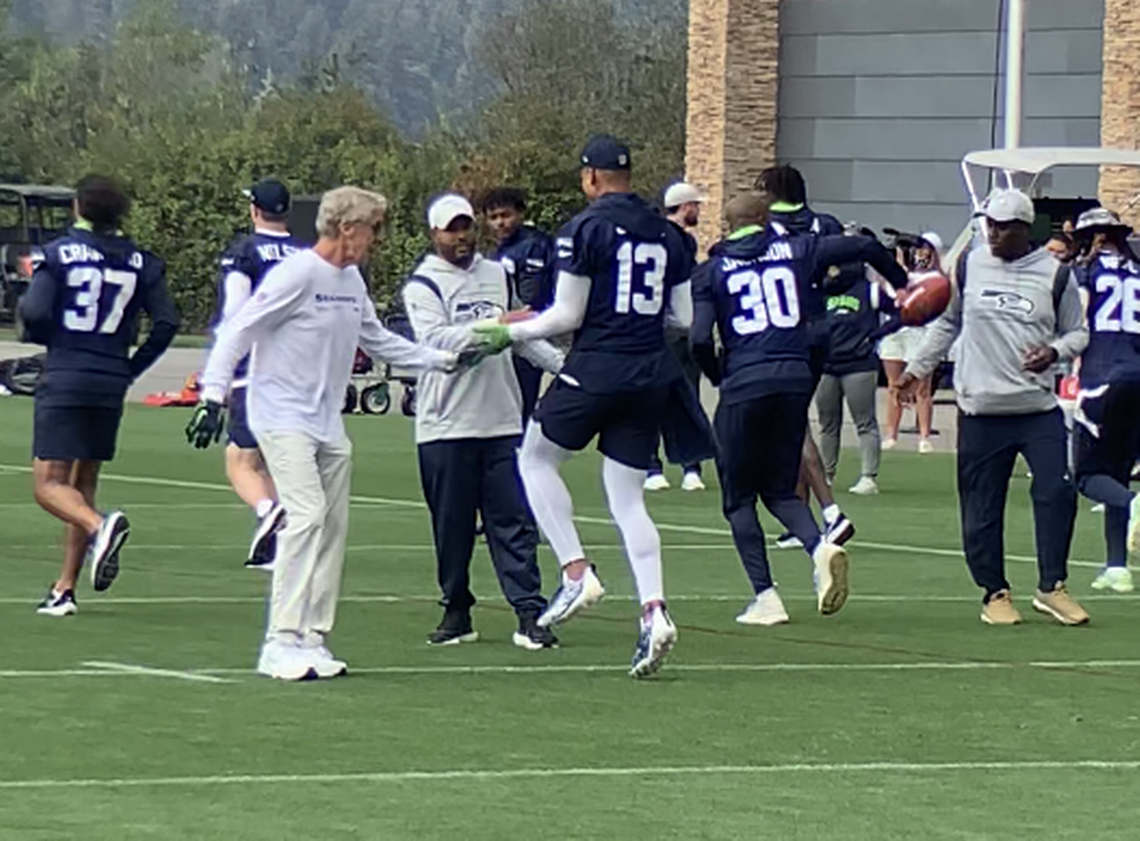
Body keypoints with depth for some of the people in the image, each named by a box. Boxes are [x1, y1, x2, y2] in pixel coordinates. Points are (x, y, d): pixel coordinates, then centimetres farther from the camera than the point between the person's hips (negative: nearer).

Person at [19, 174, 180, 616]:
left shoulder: (58, 253, -5)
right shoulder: (139, 262, 6)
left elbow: (34, 314, -13)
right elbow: (167, 321, -1)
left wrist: (47, 338, 9)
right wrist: (131, 368, 9)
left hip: (63, 380, -4)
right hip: (111, 385, 4)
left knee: (49, 485, -3)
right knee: (83, 484, 14)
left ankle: (99, 527, -33)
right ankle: (65, 588, 11)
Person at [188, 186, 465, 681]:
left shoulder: (353, 281, 12)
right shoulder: (297, 273, -13)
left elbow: (376, 340, 27)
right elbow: (239, 331, -13)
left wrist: (442, 360, 25)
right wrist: (213, 395, -19)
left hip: (328, 426, 9)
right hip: (282, 417, -9)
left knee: (333, 527, 6)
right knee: (306, 515, -20)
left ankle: (313, 637, 13)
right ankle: (282, 642, -20)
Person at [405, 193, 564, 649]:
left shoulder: (497, 275, 15)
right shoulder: (423, 285, -3)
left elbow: (523, 337, 25)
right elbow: (435, 339, -19)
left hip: (502, 422, 4)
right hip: (446, 427, -4)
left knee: (514, 521, -1)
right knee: (452, 526, 3)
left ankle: (530, 614, -3)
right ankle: (457, 613, 15)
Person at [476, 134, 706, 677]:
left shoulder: (585, 229, -7)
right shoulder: (666, 235, 10)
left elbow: (568, 315, -9)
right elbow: (684, 317, 13)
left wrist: (512, 333, 5)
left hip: (596, 368, -6)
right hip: (652, 377, 6)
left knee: (536, 459, 15)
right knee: (628, 500, 9)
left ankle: (576, 573, 2)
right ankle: (653, 610, -6)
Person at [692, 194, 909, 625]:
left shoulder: (712, 271, 8)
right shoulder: (796, 250, 13)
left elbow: (699, 339, -2)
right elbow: (865, 247, 11)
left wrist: (717, 377, 17)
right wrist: (903, 284, 27)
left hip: (743, 384, -3)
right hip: (795, 379, 3)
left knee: (738, 497, 9)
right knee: (781, 489, 17)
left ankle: (764, 596, -1)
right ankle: (820, 545, -13)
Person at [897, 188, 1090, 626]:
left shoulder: (1054, 274, 1)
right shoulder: (969, 265, 6)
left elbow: (1077, 332, 10)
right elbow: (947, 323, 19)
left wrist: (1054, 352, -10)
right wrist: (917, 368, 19)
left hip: (1040, 409, -1)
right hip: (981, 411, 1)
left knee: (1057, 492, -12)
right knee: (982, 508, 2)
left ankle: (1051, 586, 2)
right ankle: (994, 593, 15)